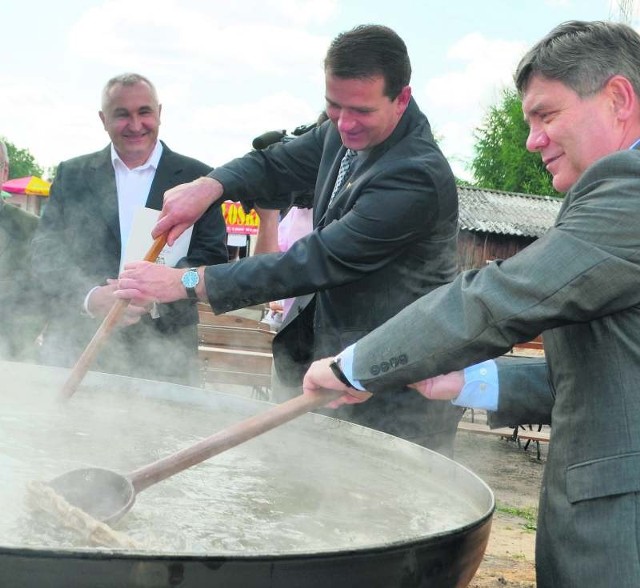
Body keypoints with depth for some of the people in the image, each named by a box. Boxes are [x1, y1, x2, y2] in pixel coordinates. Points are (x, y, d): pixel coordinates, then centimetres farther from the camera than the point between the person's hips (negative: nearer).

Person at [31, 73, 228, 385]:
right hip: (76, 348, 1)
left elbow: (212, 257, -1)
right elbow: (45, 252, 4)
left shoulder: (196, 178, 5)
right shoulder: (71, 175, 10)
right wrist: (89, 298, -15)